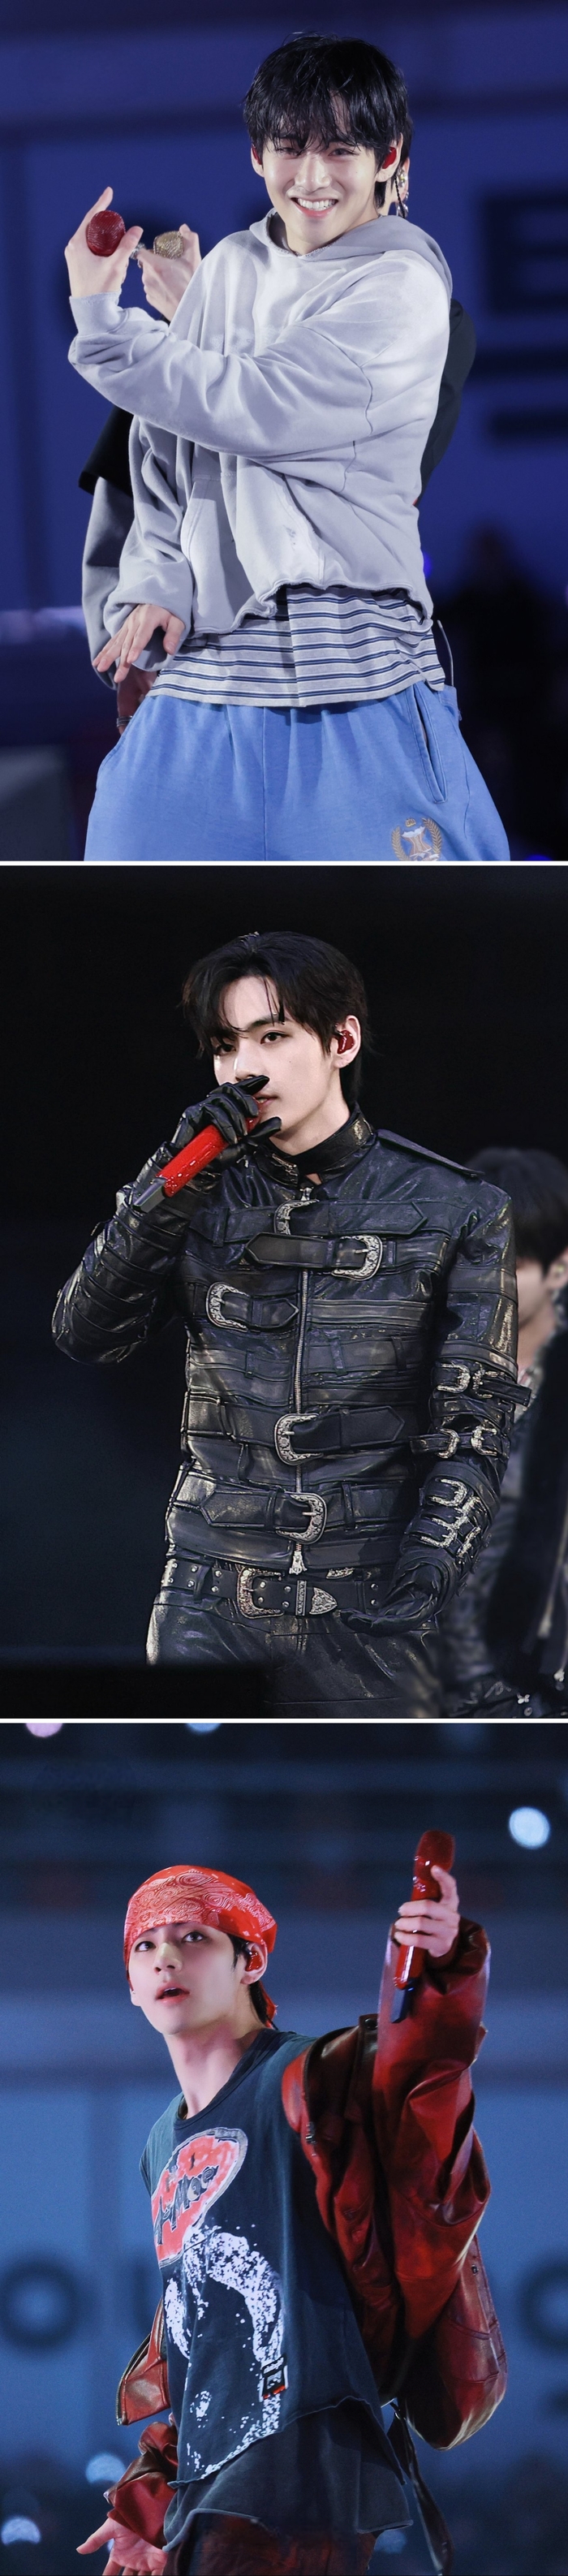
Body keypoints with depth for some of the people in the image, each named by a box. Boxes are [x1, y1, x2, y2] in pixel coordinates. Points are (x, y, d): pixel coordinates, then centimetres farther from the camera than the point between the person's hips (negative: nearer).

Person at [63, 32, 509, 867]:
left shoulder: (403, 286, -5)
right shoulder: (230, 269, 14)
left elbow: (257, 409, -15)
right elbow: (165, 452, 15)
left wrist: (100, 321, -8)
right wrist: (154, 585, -1)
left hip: (356, 677, -5)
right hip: (205, 658, 6)